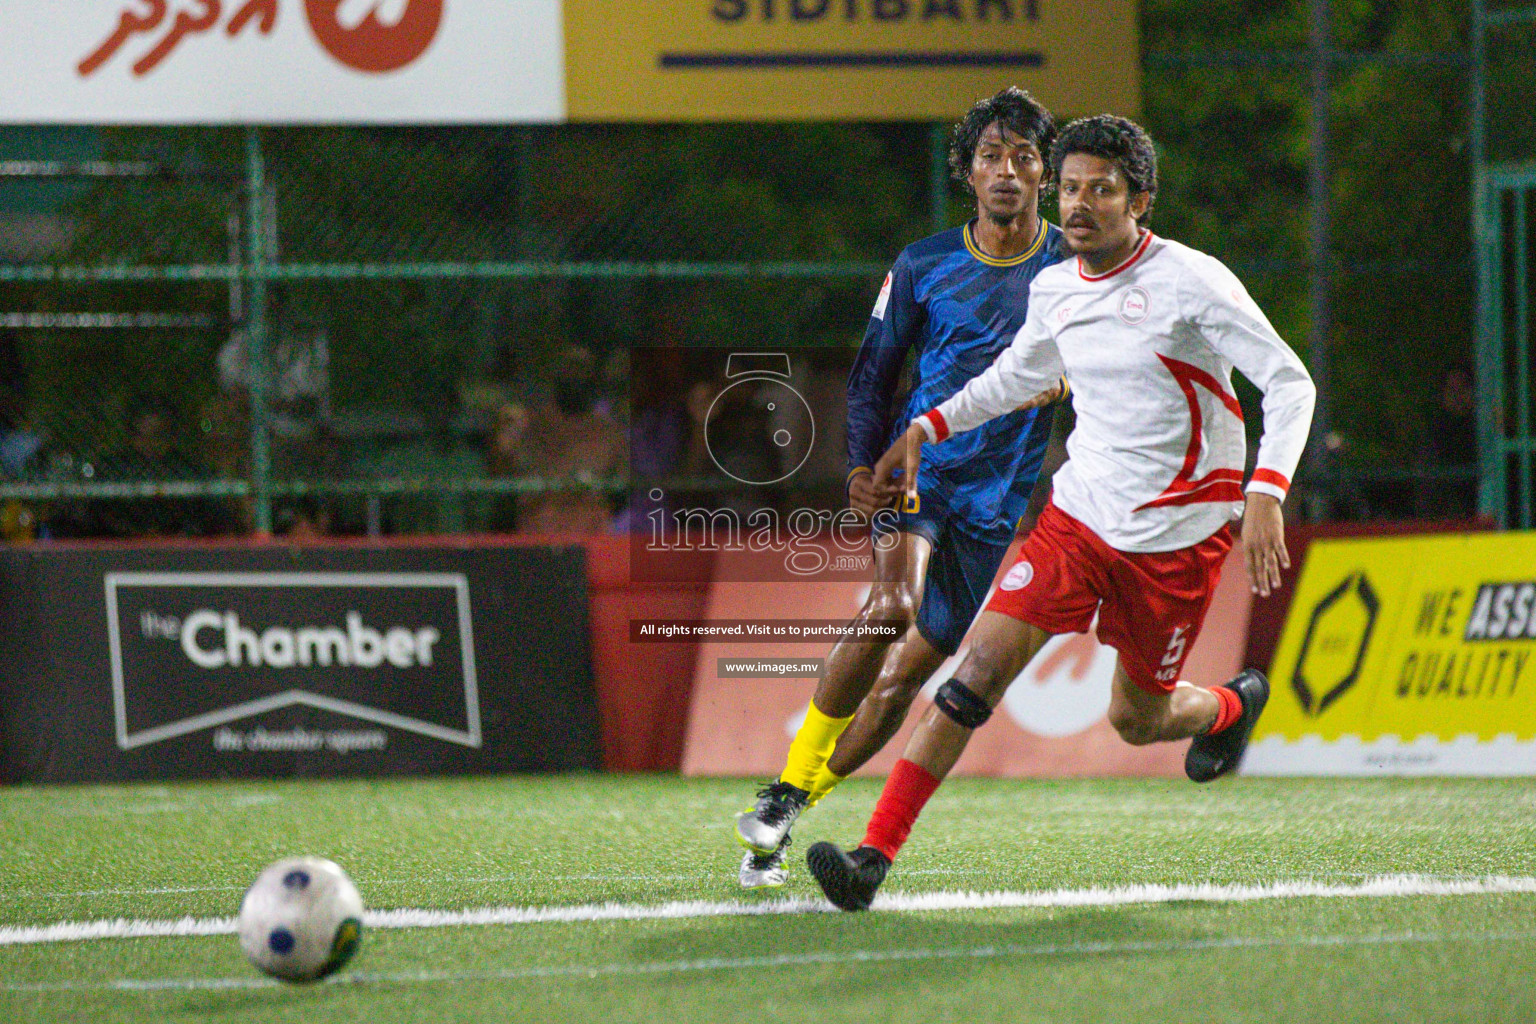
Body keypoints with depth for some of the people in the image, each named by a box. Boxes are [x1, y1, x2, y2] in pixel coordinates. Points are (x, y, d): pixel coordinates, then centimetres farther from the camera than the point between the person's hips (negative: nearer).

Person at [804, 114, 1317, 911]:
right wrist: (929, 428, 18)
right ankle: (876, 854, -18)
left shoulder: (1191, 283, -15)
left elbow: (1289, 384, -15)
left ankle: (1233, 708, 47)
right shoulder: (1055, 290, 3)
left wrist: (1265, 496, -28)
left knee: (1137, 719, 9)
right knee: (984, 662, -14)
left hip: (1178, 535, -4)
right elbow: (1020, 374, 25)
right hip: (1080, 512, 4)